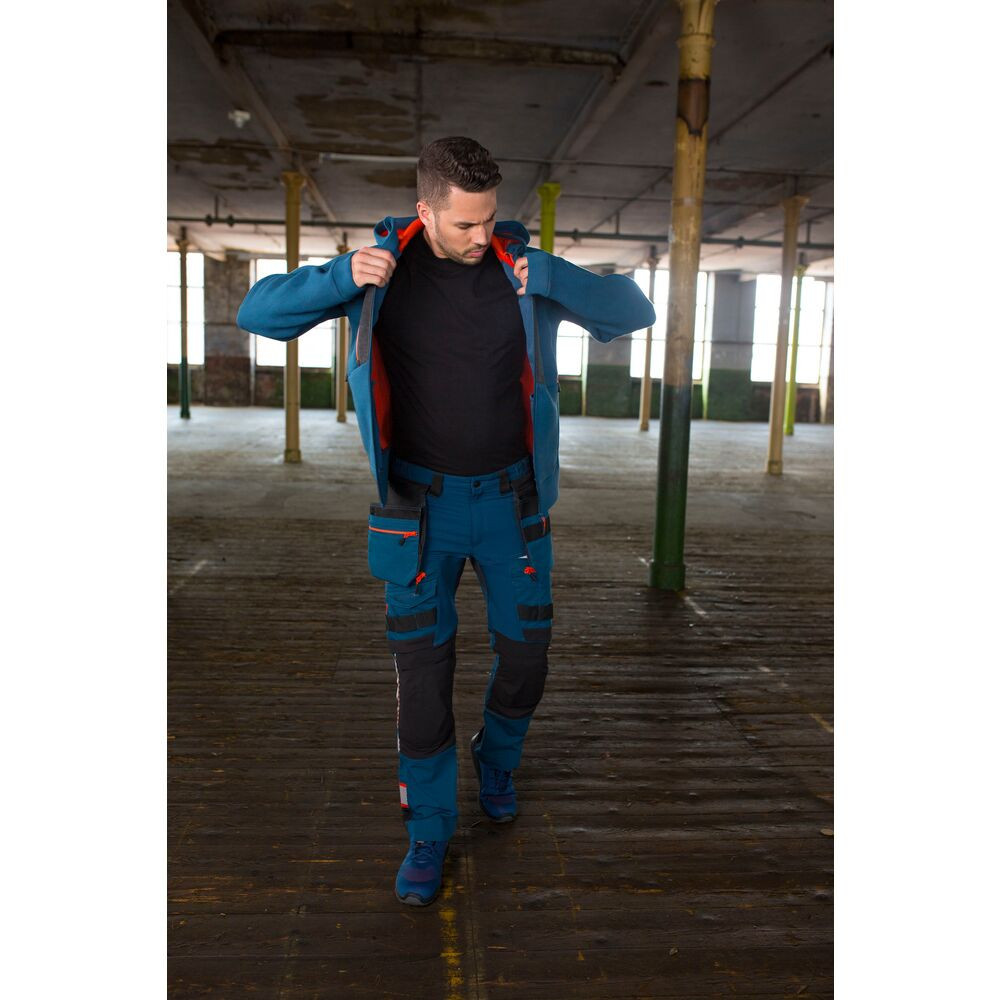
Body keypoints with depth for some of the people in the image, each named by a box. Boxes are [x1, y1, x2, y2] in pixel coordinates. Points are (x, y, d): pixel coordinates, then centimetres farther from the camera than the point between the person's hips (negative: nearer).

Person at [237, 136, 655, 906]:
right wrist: (341, 277, -25)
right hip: (421, 504, -1)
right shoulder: (383, 265, -7)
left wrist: (553, 277, -24)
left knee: (526, 654, 11)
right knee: (423, 670, 2)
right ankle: (429, 827, 22)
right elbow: (258, 312, -6)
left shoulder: (525, 263, -6)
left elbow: (635, 312, -7)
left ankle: (498, 759, 42)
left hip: (512, 497, 1)